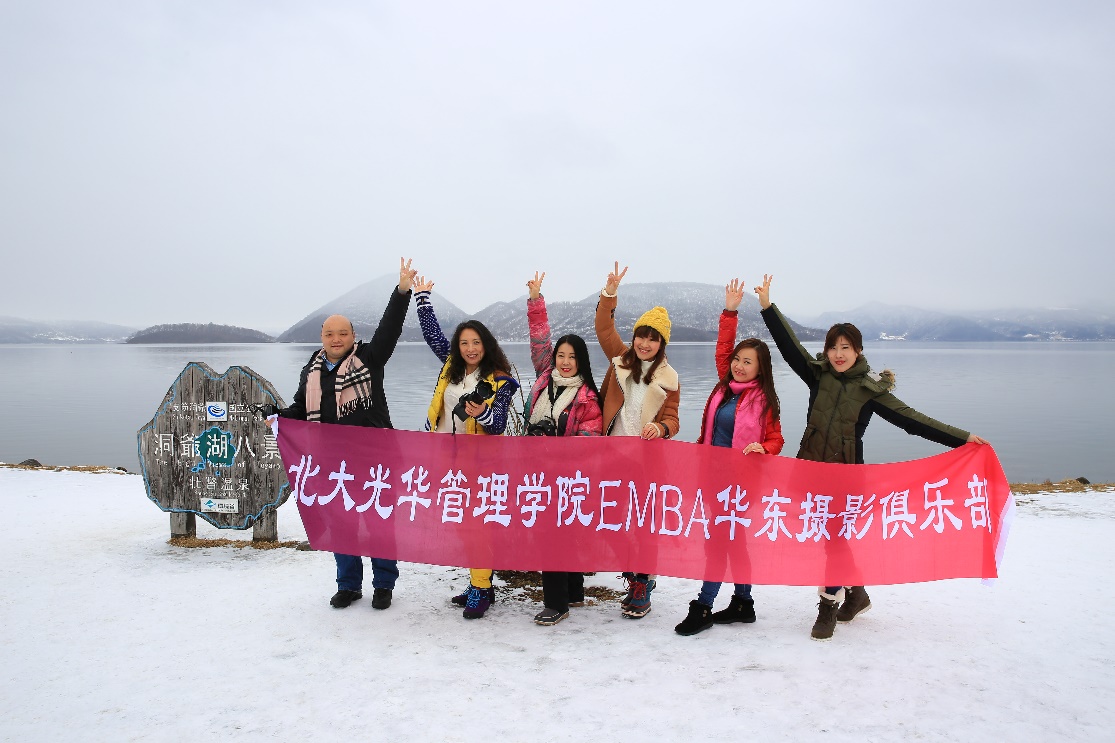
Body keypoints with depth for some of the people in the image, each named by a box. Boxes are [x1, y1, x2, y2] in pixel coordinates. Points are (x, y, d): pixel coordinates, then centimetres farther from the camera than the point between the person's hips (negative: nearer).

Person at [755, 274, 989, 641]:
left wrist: (963, 438, -9)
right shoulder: (818, 375, 2)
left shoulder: (871, 389, -3)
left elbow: (910, 419, -5)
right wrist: (767, 306, -12)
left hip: (845, 472, -3)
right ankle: (855, 593, 32)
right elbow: (790, 346, -5)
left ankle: (828, 609, 13)